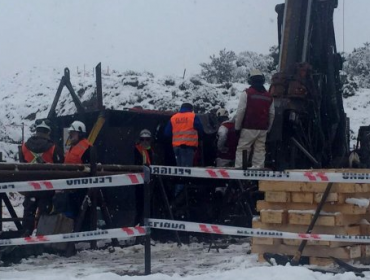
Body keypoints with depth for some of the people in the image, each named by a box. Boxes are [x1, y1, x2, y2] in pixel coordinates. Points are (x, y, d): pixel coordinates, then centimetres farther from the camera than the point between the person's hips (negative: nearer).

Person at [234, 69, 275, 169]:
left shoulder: (246, 93, -5)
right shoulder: (269, 97, 11)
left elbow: (240, 112, -8)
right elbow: (272, 114, 11)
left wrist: (237, 127, -1)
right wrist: (267, 129, 18)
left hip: (248, 128, -4)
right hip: (263, 129, 4)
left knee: (242, 150, -1)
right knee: (260, 151, 7)